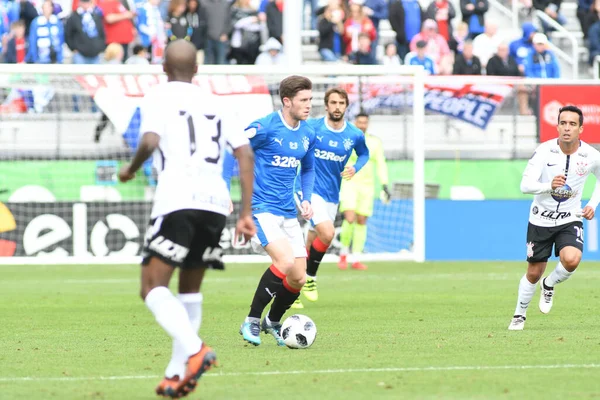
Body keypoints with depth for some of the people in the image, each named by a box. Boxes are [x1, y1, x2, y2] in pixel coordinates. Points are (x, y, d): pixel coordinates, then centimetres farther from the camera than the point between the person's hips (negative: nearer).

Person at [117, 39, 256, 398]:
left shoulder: (158, 97, 6)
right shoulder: (216, 103, 20)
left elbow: (150, 141, -12)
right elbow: (246, 154, 12)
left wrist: (131, 170, 8)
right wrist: (246, 213, 12)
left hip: (177, 201, -5)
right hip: (216, 201, 5)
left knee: (153, 288, -4)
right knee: (190, 290, 18)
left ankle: (194, 350, -27)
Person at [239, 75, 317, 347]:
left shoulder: (308, 135, 8)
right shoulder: (264, 128, -13)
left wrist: (307, 199, 10)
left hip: (288, 213, 7)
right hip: (261, 209, -7)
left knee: (298, 279, 2)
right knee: (286, 262, -26)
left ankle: (273, 322, 29)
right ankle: (251, 322, -11)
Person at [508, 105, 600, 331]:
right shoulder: (545, 151, -16)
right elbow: (525, 185, -25)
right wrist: (549, 186, -42)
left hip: (570, 220, 0)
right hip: (541, 219, 0)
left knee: (571, 260, -27)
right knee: (534, 273, 8)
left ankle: (549, 286, 6)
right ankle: (519, 315, 33)